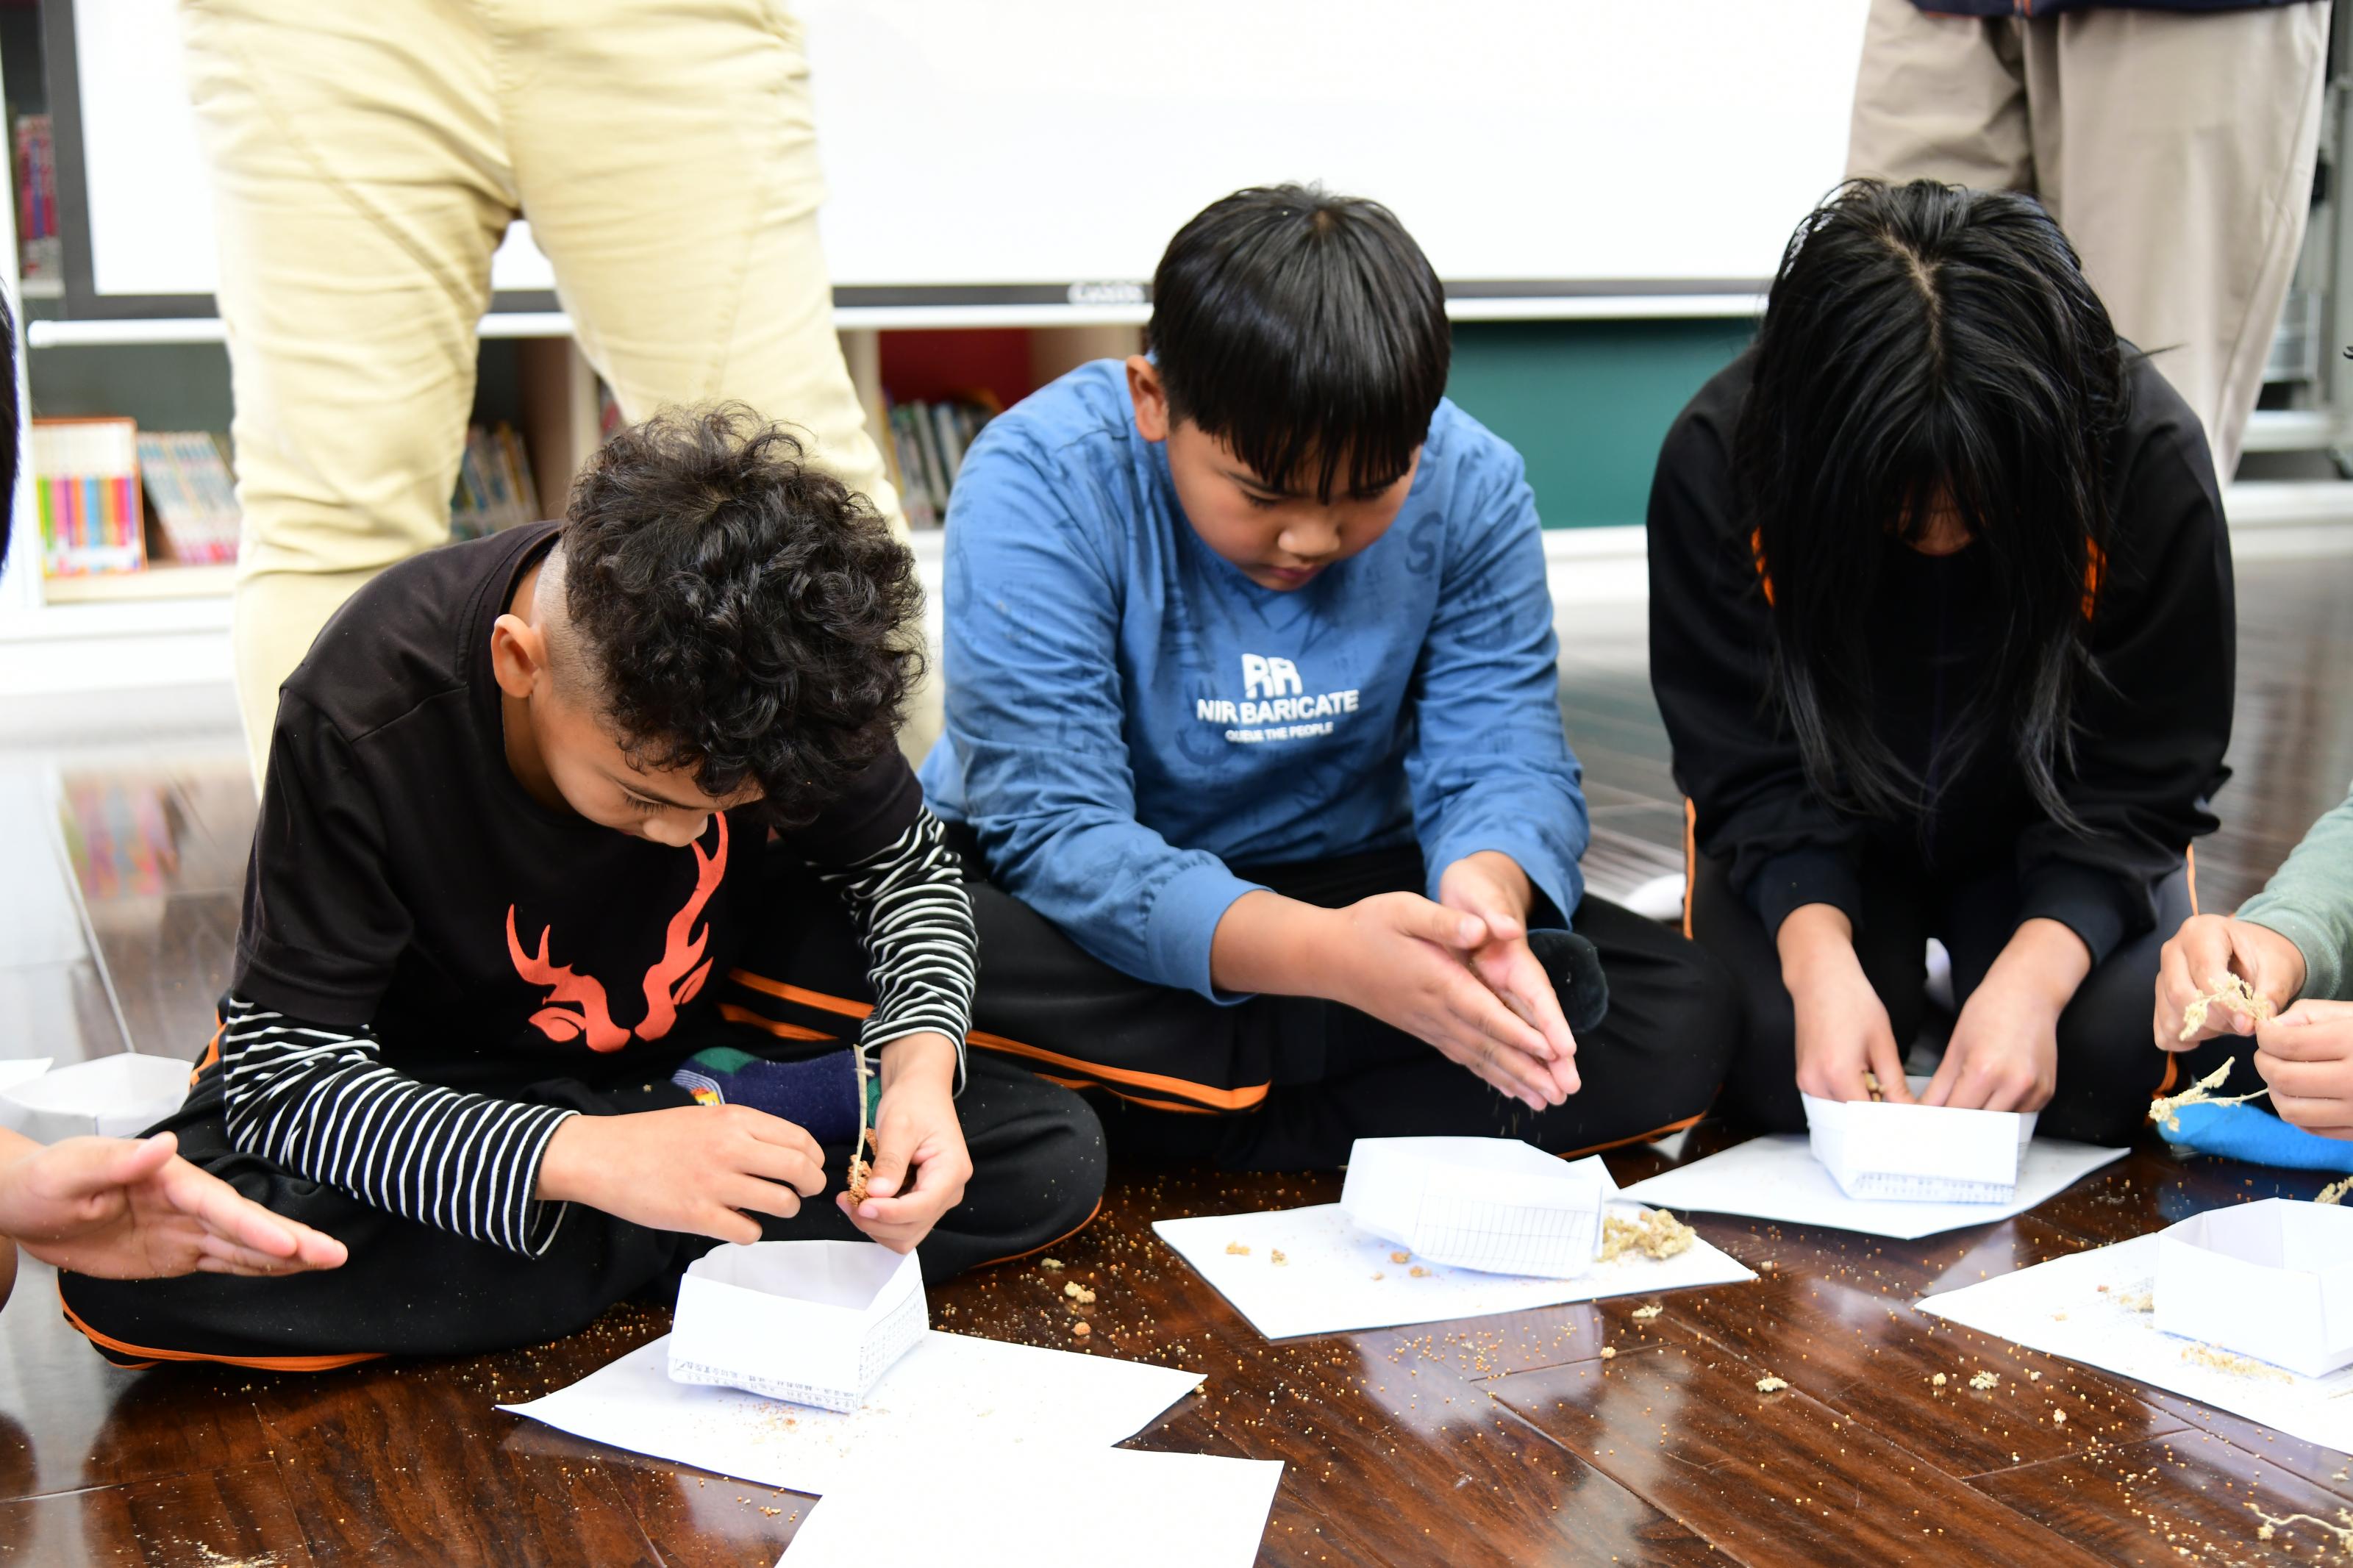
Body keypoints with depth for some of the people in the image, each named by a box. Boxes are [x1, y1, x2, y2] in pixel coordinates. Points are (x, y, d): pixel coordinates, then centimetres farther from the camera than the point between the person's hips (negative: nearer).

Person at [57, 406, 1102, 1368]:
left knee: (1053, 1158, -18)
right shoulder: (368, 714, -30)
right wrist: (587, 1157, -40)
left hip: (696, 1044, 1)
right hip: (436, 1085, 0)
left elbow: (907, 867, -3)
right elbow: (282, 1071, -26)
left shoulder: (782, 666, -21)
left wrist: (921, 1060, -23)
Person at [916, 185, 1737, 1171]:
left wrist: (1486, 890, -39)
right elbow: (1056, 832, -27)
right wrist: (1324, 953, -44)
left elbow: (1502, 765, -12)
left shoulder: (1471, 488, -9)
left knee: (1680, 1019, -17)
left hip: (1341, 887, 3)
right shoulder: (1037, 486, -22)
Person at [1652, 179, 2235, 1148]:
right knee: (1768, 1049, -25)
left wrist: (2031, 976, -34)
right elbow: (1752, 773, -18)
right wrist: (1819, 954, -35)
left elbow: (2135, 785, -18)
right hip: (1824, 847, 0)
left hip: (2049, 841, 0)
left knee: (2120, 1051, -25)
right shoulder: (1719, 455, -24)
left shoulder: (2149, 455, -25)